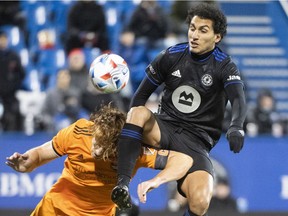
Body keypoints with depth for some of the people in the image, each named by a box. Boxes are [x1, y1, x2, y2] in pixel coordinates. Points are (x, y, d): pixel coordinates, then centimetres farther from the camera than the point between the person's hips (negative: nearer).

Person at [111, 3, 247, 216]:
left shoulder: (224, 67, -5)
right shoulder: (170, 56, 3)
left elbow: (239, 100, -23)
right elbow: (142, 94, 10)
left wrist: (236, 127, -44)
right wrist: (129, 123, -4)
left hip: (196, 141, -2)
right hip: (165, 128, 2)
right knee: (139, 113, -33)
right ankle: (123, 183, -37)